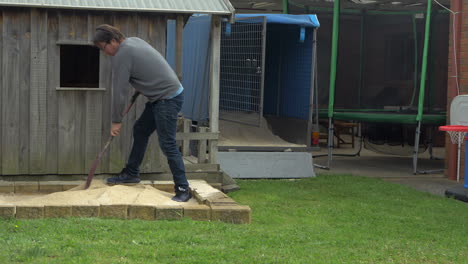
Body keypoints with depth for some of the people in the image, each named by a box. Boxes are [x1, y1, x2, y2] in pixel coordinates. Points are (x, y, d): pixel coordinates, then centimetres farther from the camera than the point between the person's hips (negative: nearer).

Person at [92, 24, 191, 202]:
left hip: (168, 99, -10)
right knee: (140, 130, 17)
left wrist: (116, 121, -5)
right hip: (160, 96, 10)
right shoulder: (133, 41, 12)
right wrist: (139, 89, 16)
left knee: (167, 144, -10)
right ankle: (131, 174, 26)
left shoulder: (122, 55, -16)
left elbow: (120, 91, -13)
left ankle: (183, 189, -6)